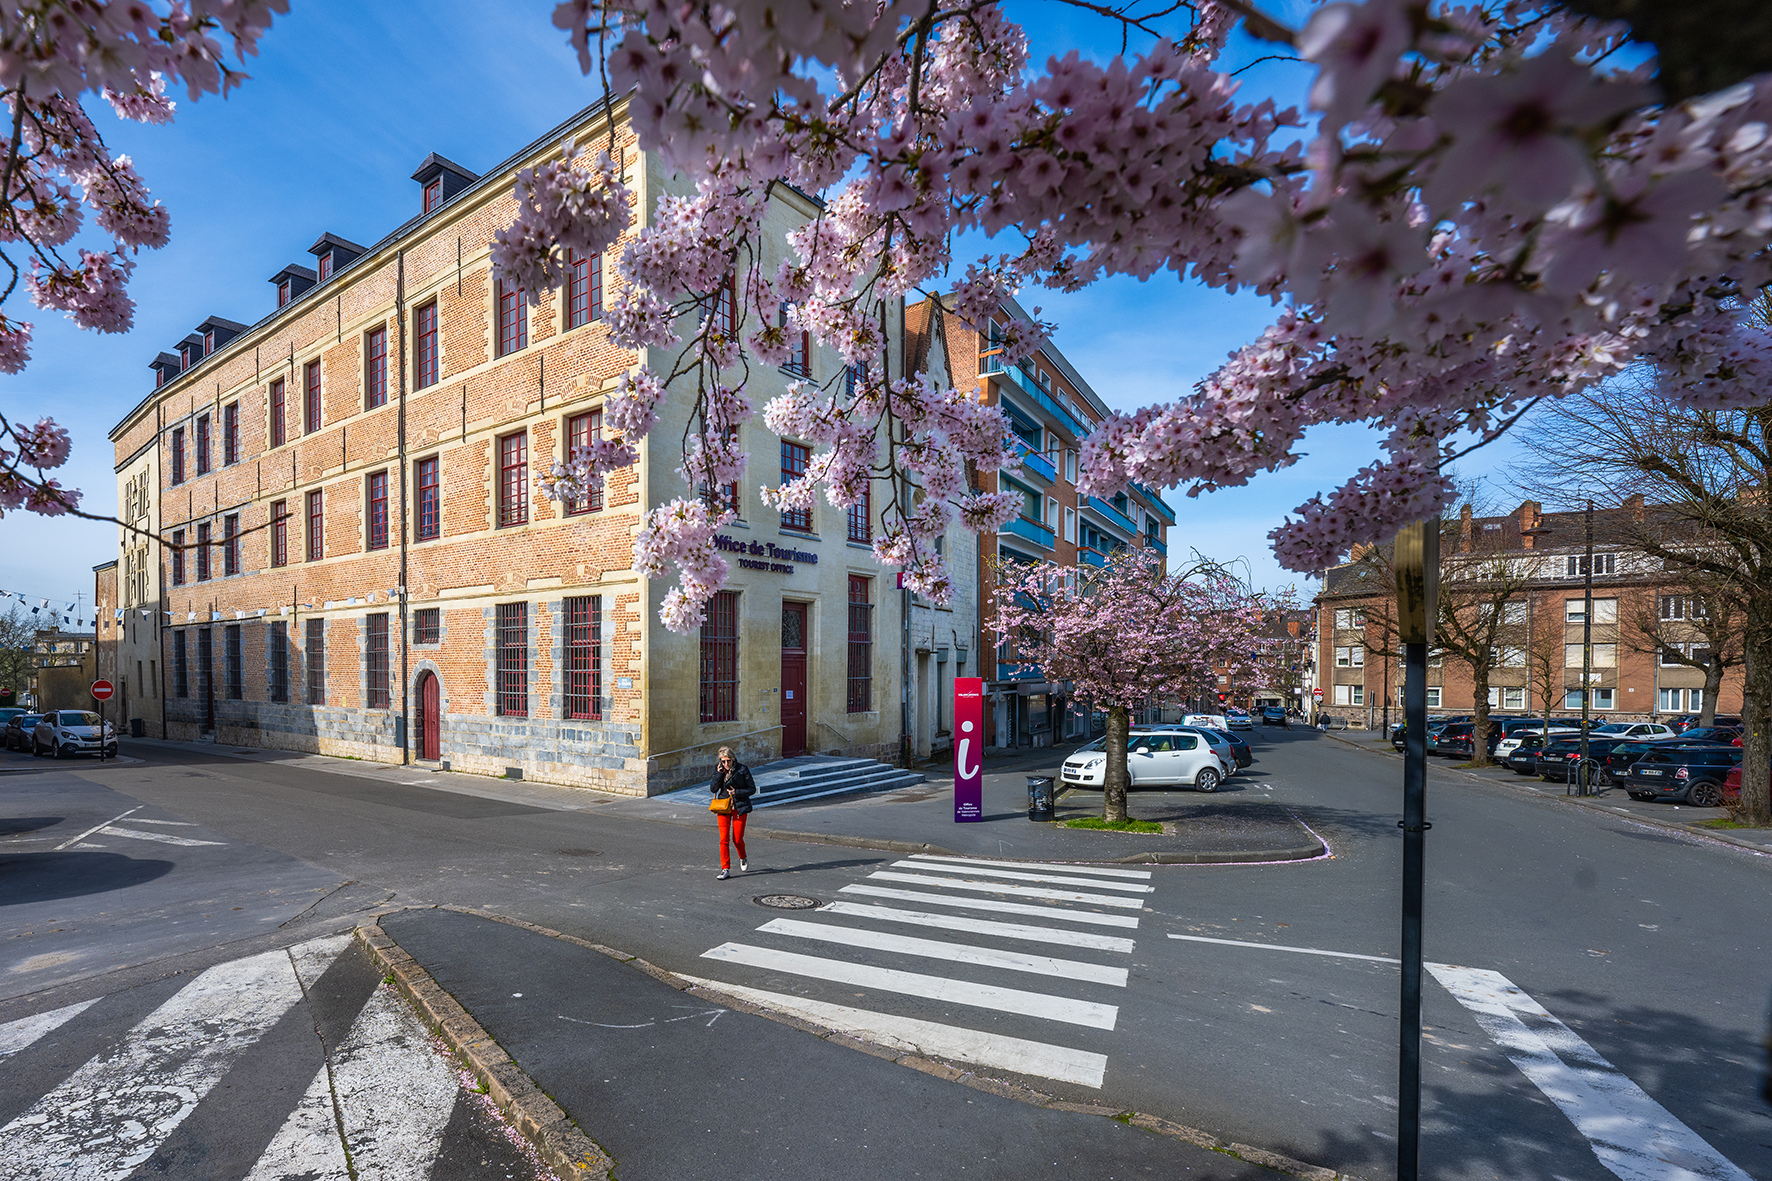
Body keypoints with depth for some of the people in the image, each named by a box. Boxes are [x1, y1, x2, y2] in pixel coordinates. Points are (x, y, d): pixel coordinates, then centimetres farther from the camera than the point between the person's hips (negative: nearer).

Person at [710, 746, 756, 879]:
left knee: (737, 839, 1)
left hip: (739, 807, -2)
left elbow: (752, 789, -4)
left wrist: (737, 792, -17)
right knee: (724, 839, -5)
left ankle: (742, 859, 32)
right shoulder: (718, 770, 1)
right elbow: (713, 789, -6)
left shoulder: (742, 769, -9)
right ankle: (725, 869, 4)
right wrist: (719, 774, -17)